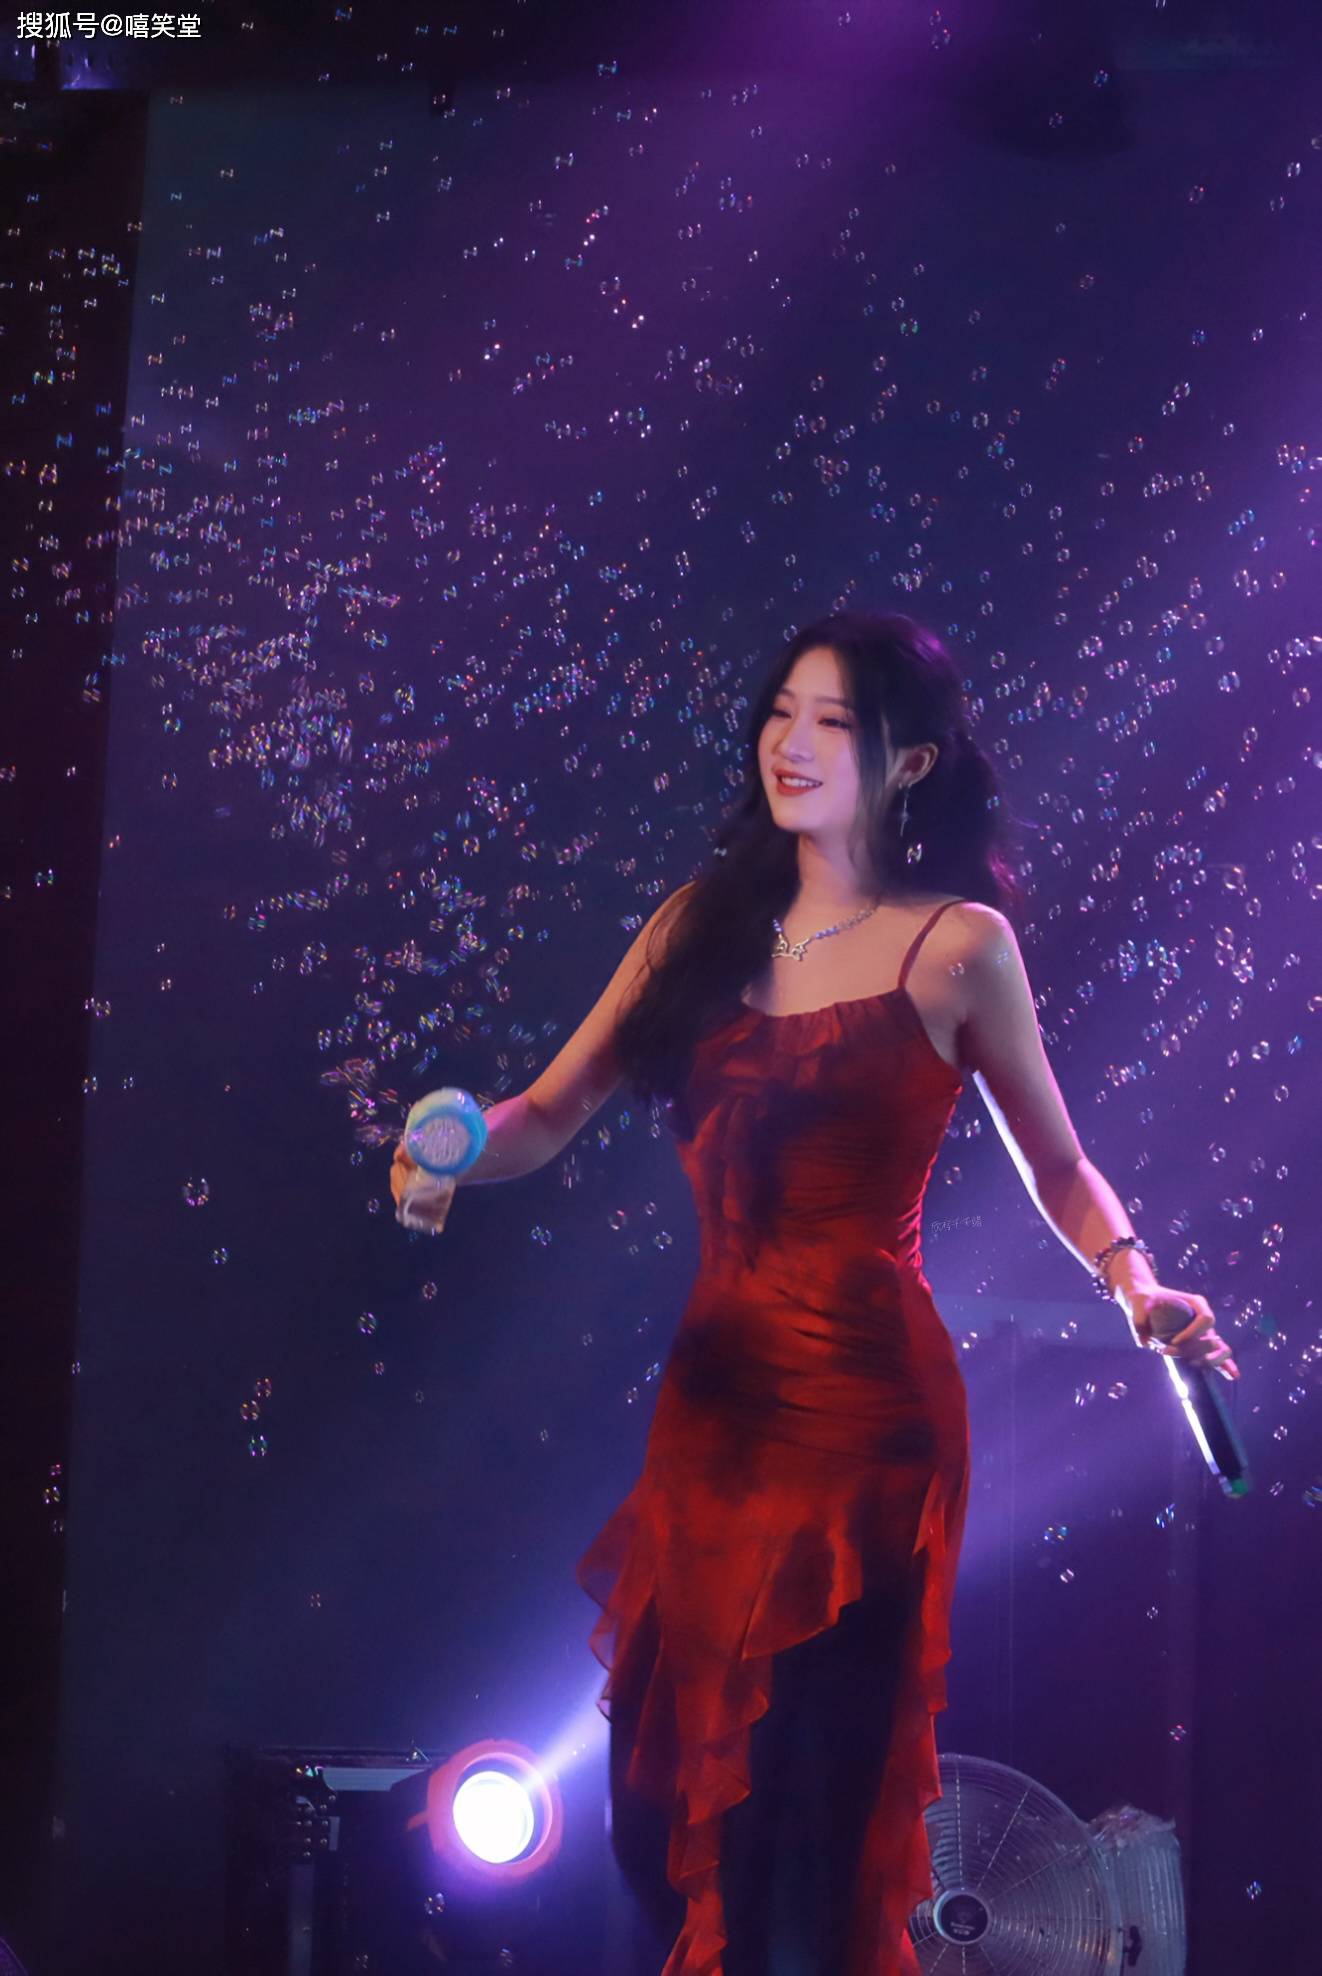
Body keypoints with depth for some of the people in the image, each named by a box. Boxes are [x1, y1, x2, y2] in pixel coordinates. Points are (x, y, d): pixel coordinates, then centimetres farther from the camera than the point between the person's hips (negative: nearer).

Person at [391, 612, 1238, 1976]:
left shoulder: (957, 944, -2)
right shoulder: (705, 922, 9)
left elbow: (1057, 1171, 5)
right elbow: (553, 1111, 4)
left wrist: (1135, 1284, -13)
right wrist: (459, 1156, -16)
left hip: (866, 1403, -5)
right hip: (713, 1391, 5)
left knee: (812, 1799, -2)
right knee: (668, 1796, 10)